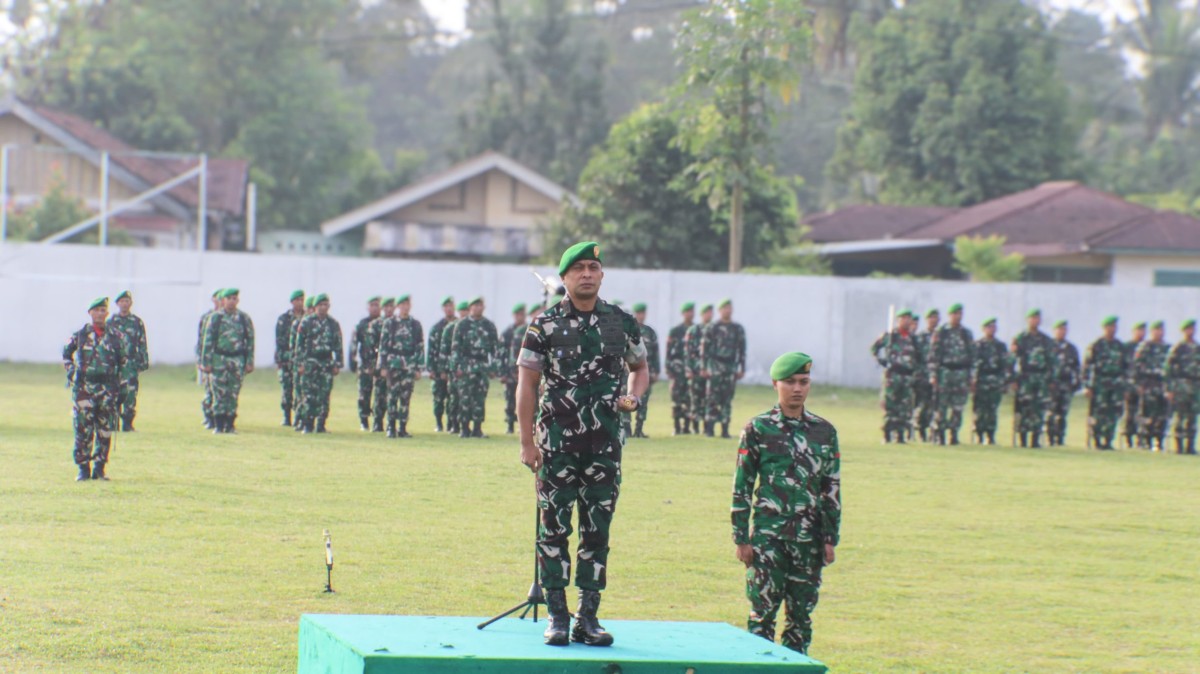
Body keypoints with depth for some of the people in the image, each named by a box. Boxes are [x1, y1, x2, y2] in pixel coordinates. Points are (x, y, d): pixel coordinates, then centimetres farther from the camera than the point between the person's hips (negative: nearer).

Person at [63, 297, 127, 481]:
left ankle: (99, 469, 9)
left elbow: (123, 360, 17)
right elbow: (66, 353, 18)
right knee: (83, 430, -4)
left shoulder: (114, 336, 6)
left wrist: (117, 378, 10)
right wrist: (71, 371, 8)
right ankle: (83, 469, 2)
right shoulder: (80, 334, 3)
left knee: (105, 430, 1)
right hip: (84, 387, -1)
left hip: (107, 388, 1)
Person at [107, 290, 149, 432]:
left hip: (131, 363, 0)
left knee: (131, 393, -6)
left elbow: (142, 344, 10)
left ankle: (128, 424, -1)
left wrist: (144, 362, 4)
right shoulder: (110, 322, 9)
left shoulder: (137, 323, 9)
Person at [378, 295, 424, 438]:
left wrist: (418, 368, 1)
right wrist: (383, 366, -4)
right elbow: (383, 346, 3)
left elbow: (420, 347, 7)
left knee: (406, 397, 0)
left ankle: (403, 428, 5)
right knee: (392, 395, -2)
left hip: (409, 365, 1)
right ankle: (391, 428, 3)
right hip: (393, 363, -1)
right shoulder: (389, 323, 4)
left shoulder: (416, 325, 8)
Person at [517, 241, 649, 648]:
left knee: (598, 530, 5)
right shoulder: (546, 325, -2)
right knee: (554, 528, 1)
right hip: (557, 444, -2)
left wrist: (633, 398, -1)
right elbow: (527, 385, -2)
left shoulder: (622, 323, 6)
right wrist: (527, 442, -7)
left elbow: (639, 369, 21)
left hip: (605, 445, 2)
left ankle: (588, 617, 11)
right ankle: (557, 616, 7)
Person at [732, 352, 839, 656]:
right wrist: (742, 538, -3)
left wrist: (830, 539, 7)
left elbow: (832, 488, 11)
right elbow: (741, 486, 1)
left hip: (809, 537, 3)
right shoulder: (758, 429, 0)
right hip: (767, 535, -3)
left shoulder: (825, 431, 8)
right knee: (763, 610, -4)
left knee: (802, 613, 5)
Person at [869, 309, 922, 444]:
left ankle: (901, 434, 4)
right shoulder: (889, 335, 3)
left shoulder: (912, 339, 14)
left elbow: (918, 357, 23)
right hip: (892, 374, -4)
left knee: (905, 407, 0)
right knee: (889, 404, -4)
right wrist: (880, 360, -3)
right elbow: (874, 348, 10)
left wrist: (919, 369, 8)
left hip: (907, 375, 4)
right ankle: (887, 434, 0)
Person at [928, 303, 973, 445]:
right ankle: (939, 436, 3)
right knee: (941, 406, -3)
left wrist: (972, 377, 9)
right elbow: (933, 355, -2)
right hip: (944, 371, -3)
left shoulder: (967, 334, 12)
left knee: (958, 407, -1)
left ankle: (954, 434, 7)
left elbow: (972, 355, 14)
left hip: (961, 374, 3)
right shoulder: (940, 333, 2)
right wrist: (933, 375, -9)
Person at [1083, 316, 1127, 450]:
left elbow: (1125, 366, 21)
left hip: (1116, 385, 5)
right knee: (1098, 413, -5)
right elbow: (1087, 366, -4)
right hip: (1099, 383, -5)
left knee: (1114, 413, -3)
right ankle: (1097, 441, 5)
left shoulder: (1120, 346, 14)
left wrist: (1124, 383, 15)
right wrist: (1087, 386, -9)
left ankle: (1108, 441, 3)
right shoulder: (1096, 346, -2)